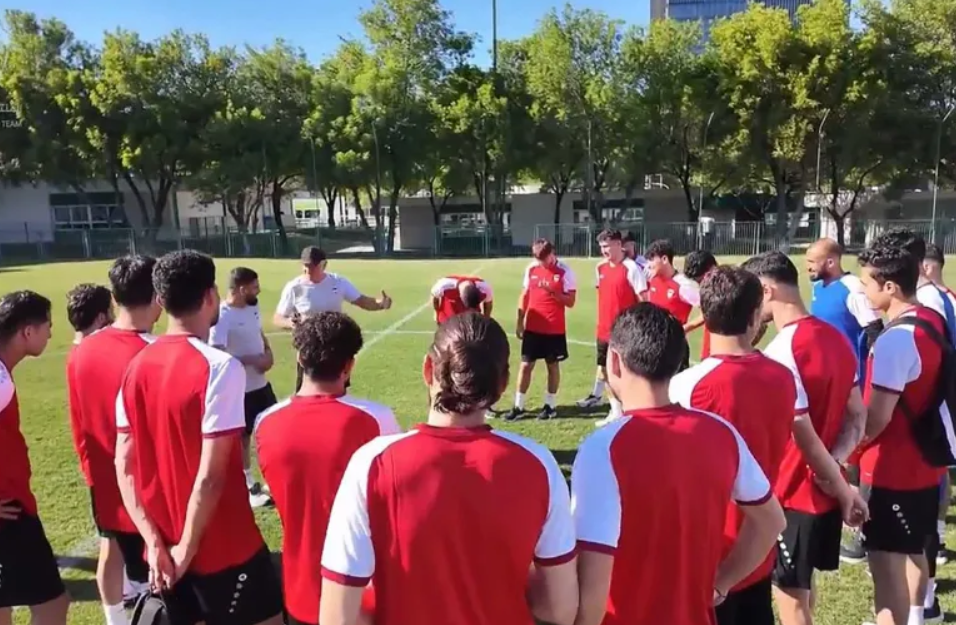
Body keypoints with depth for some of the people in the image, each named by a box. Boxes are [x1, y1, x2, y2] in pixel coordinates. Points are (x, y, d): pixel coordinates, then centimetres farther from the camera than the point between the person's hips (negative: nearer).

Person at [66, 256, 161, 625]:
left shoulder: (81, 352, -5)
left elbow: (79, 427, 5)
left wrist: (93, 470, 18)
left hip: (104, 480, 8)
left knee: (111, 550, 26)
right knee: (152, 572, 6)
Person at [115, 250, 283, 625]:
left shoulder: (137, 367, 1)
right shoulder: (219, 367, -20)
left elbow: (124, 466, 1)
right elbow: (211, 476, -22)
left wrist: (155, 542, -1)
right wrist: (187, 548, -10)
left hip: (164, 549, 7)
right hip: (224, 550, -6)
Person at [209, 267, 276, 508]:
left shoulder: (252, 307, 4)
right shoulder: (222, 316, -22)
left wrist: (268, 353, -3)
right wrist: (252, 360, -22)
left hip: (261, 383, 8)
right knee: (243, 437, 8)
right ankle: (250, 487, 24)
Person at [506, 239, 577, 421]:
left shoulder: (565, 272, -9)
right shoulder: (531, 269, 4)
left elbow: (570, 302, -10)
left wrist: (552, 291, -23)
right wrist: (519, 322, 8)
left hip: (555, 329, -3)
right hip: (532, 328, 3)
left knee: (553, 365, 8)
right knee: (525, 365, 4)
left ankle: (550, 405, 20)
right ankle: (519, 406, 12)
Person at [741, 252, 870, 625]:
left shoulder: (782, 352, -25)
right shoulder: (837, 339, 2)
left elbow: (805, 437, -22)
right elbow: (857, 417, 5)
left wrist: (845, 492, -9)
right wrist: (835, 464, -8)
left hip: (792, 493, -8)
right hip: (824, 491, 8)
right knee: (802, 587, 25)